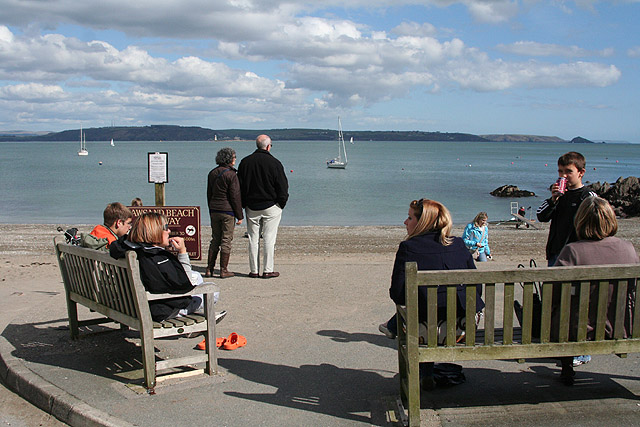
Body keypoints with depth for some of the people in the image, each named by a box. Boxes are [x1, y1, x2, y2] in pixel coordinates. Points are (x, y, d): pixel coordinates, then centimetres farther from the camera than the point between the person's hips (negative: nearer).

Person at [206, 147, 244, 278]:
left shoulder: (212, 173, 9)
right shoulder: (231, 174, -12)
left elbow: (209, 194, 14)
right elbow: (235, 196, -12)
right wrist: (240, 216, -7)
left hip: (214, 210, 6)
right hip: (228, 210, -6)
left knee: (215, 239, 13)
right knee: (226, 240, 1)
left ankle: (209, 269, 12)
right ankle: (223, 270, 4)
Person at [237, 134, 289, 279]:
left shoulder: (245, 162, 3)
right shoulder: (274, 163, -9)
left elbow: (239, 186, 8)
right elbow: (283, 187, -7)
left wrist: (243, 205, 14)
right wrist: (281, 203, 6)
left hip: (251, 207, 4)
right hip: (271, 207, -3)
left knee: (253, 239, 9)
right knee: (269, 239, 2)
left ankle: (254, 270, 12)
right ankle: (268, 270, 4)